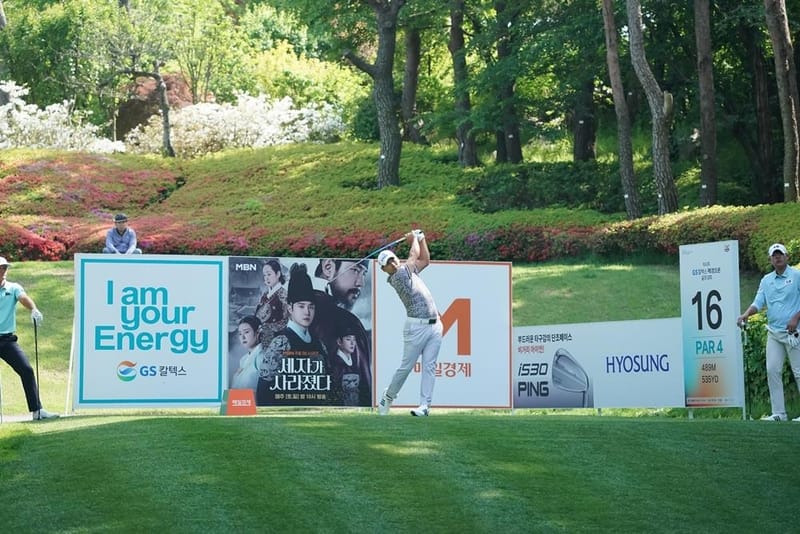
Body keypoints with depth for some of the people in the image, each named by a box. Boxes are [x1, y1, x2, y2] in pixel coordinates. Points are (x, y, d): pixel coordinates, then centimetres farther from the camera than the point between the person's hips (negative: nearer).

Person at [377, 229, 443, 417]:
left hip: (435, 325, 7)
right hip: (416, 326, -7)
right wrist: (414, 240, 15)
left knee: (429, 366, -2)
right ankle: (388, 396, 19)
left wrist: (421, 239, 19)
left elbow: (425, 260, 28)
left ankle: (425, 405, -6)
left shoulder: (409, 271, 16)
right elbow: (414, 255, -2)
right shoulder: (395, 278, -8)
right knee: (406, 366, -1)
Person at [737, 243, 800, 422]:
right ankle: (778, 413, 3)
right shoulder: (766, 280, 14)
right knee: (772, 371, 0)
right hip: (773, 332, 5)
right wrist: (745, 315, -12)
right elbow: (758, 302, 7)